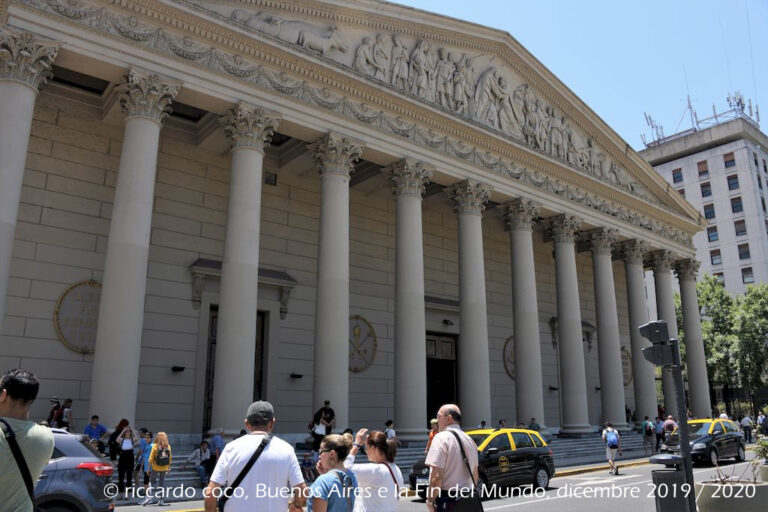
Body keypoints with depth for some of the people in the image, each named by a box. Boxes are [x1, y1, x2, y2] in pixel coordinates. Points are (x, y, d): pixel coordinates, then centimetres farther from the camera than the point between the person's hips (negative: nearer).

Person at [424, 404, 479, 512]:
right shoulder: (469, 440, 12)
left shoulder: (441, 438, -14)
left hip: (446, 500, -8)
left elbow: (437, 476, -21)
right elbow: (475, 475, 18)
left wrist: (430, 500, -12)